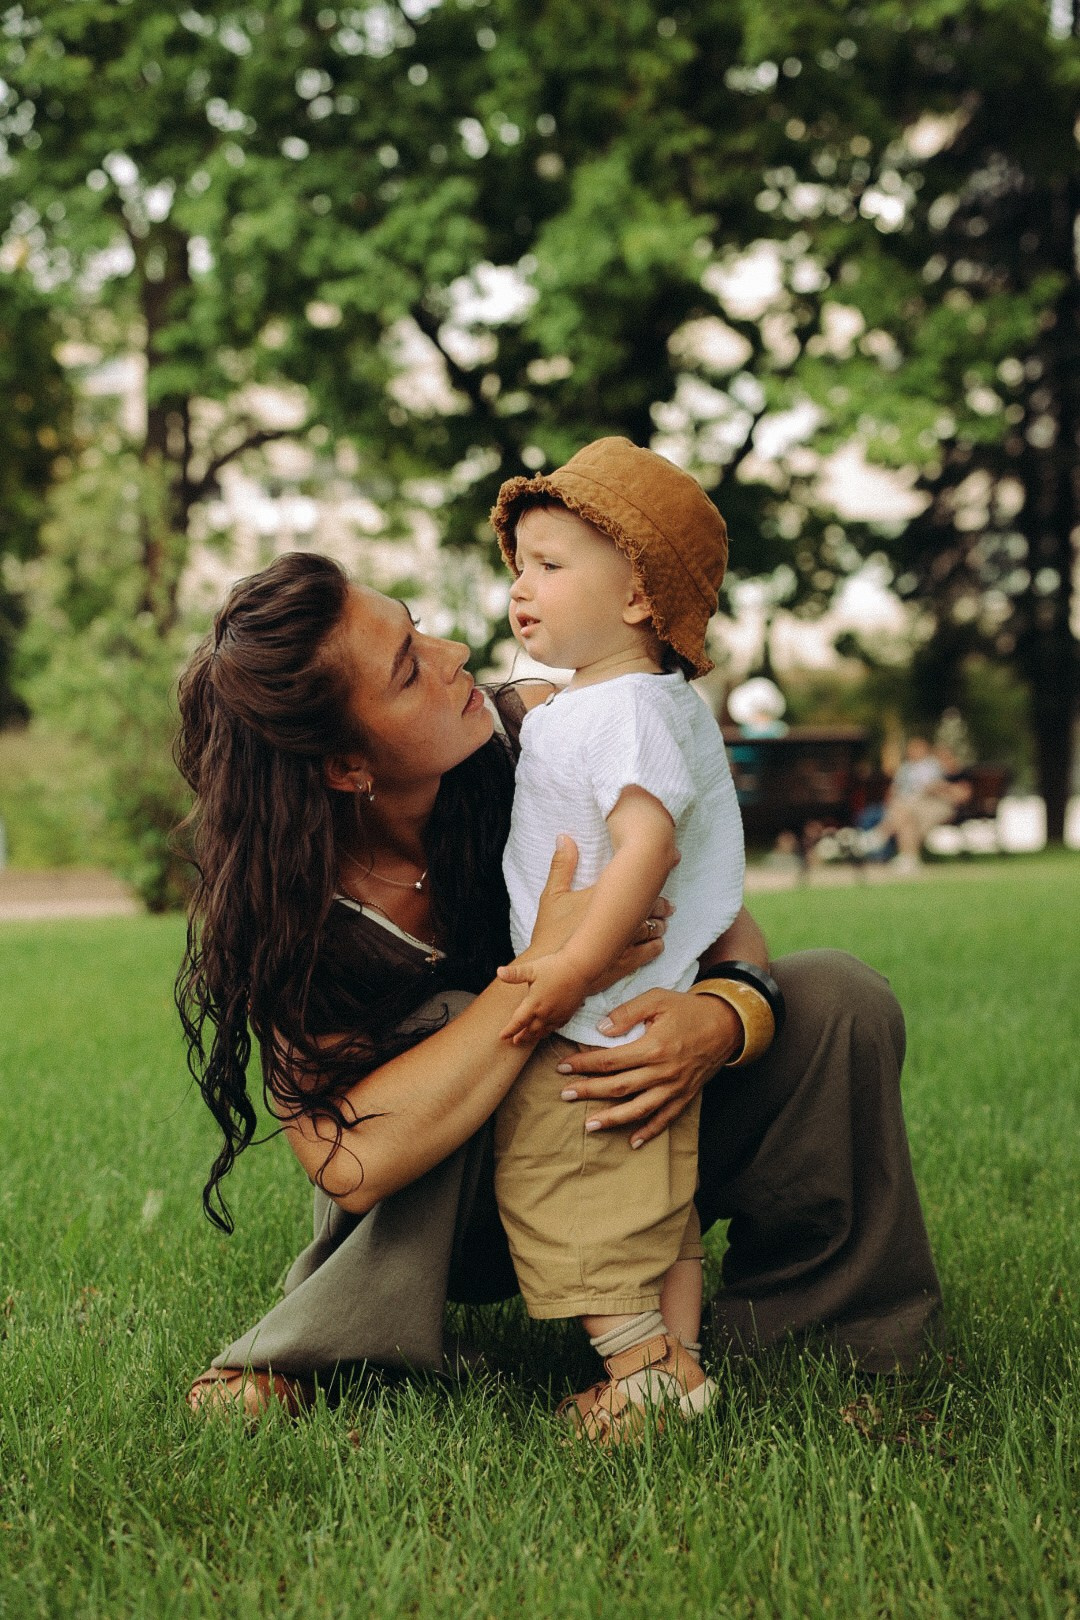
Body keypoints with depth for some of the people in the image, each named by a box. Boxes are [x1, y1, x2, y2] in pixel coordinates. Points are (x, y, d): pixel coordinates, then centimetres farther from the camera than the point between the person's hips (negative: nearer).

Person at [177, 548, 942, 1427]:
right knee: (443, 1019, -35)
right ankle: (301, 1355, -17)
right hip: (447, 1218, -3)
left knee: (841, 999, -18)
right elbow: (350, 1162, -37)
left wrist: (727, 1018, -38)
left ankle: (800, 1322, -1)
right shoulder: (285, 894, -25)